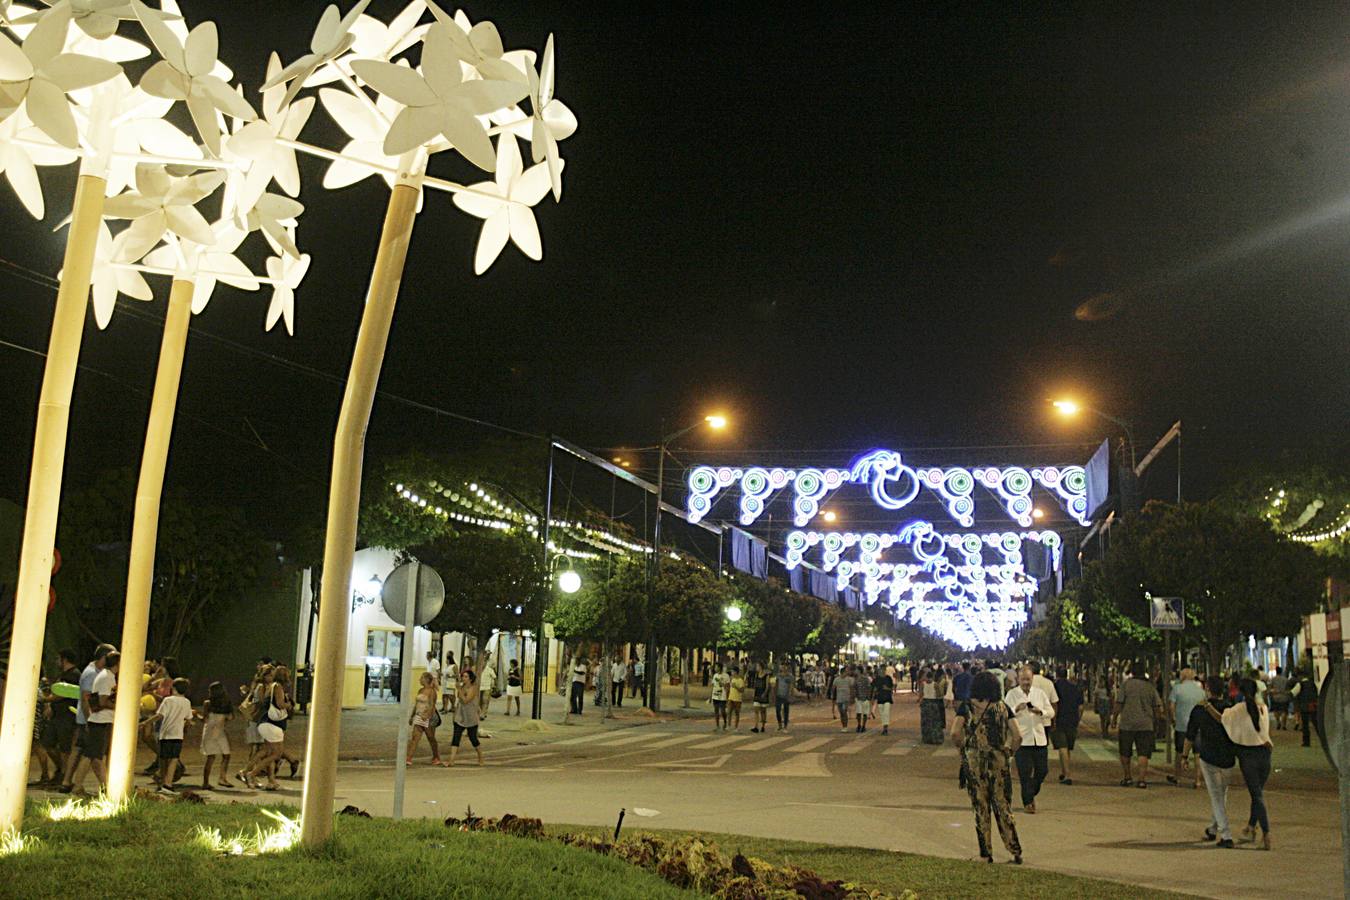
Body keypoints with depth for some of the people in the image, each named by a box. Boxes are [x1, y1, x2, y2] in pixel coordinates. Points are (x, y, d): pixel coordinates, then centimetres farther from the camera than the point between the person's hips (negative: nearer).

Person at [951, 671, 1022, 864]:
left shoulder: (966, 707, -4)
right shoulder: (1002, 707, 2)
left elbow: (955, 733, -17)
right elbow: (1018, 736, -3)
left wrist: (963, 747, 1)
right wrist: (1009, 751, 12)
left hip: (974, 761, -1)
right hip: (999, 761, 1)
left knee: (981, 808, 8)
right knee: (1003, 806, 13)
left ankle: (986, 854, 12)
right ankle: (1015, 851, 13)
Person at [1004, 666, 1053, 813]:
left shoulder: (1040, 693, 10)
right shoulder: (1012, 694, 0)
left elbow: (1051, 712, 7)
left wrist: (1040, 711, -13)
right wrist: (1016, 709, -24)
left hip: (1039, 738, 3)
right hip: (1022, 738, -3)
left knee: (1043, 770, 7)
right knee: (1025, 772, -2)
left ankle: (1031, 794, 30)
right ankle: (1028, 801, 10)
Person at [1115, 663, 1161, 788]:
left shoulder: (1126, 684, -3)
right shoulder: (1150, 687, 4)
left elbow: (1119, 704, -5)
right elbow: (1158, 708, 5)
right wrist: (1154, 719, 21)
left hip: (1127, 724, -1)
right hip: (1146, 725, 2)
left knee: (1125, 753, 13)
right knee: (1143, 753, 1)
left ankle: (1127, 778, 19)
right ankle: (1142, 779, -7)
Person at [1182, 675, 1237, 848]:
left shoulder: (1199, 709, -7)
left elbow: (1190, 736, 0)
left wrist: (1185, 756, 10)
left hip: (1209, 758, -3)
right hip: (1228, 759, 3)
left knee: (1216, 796, 3)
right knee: (1221, 794, 21)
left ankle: (1226, 836, -6)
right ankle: (1213, 829, 31)